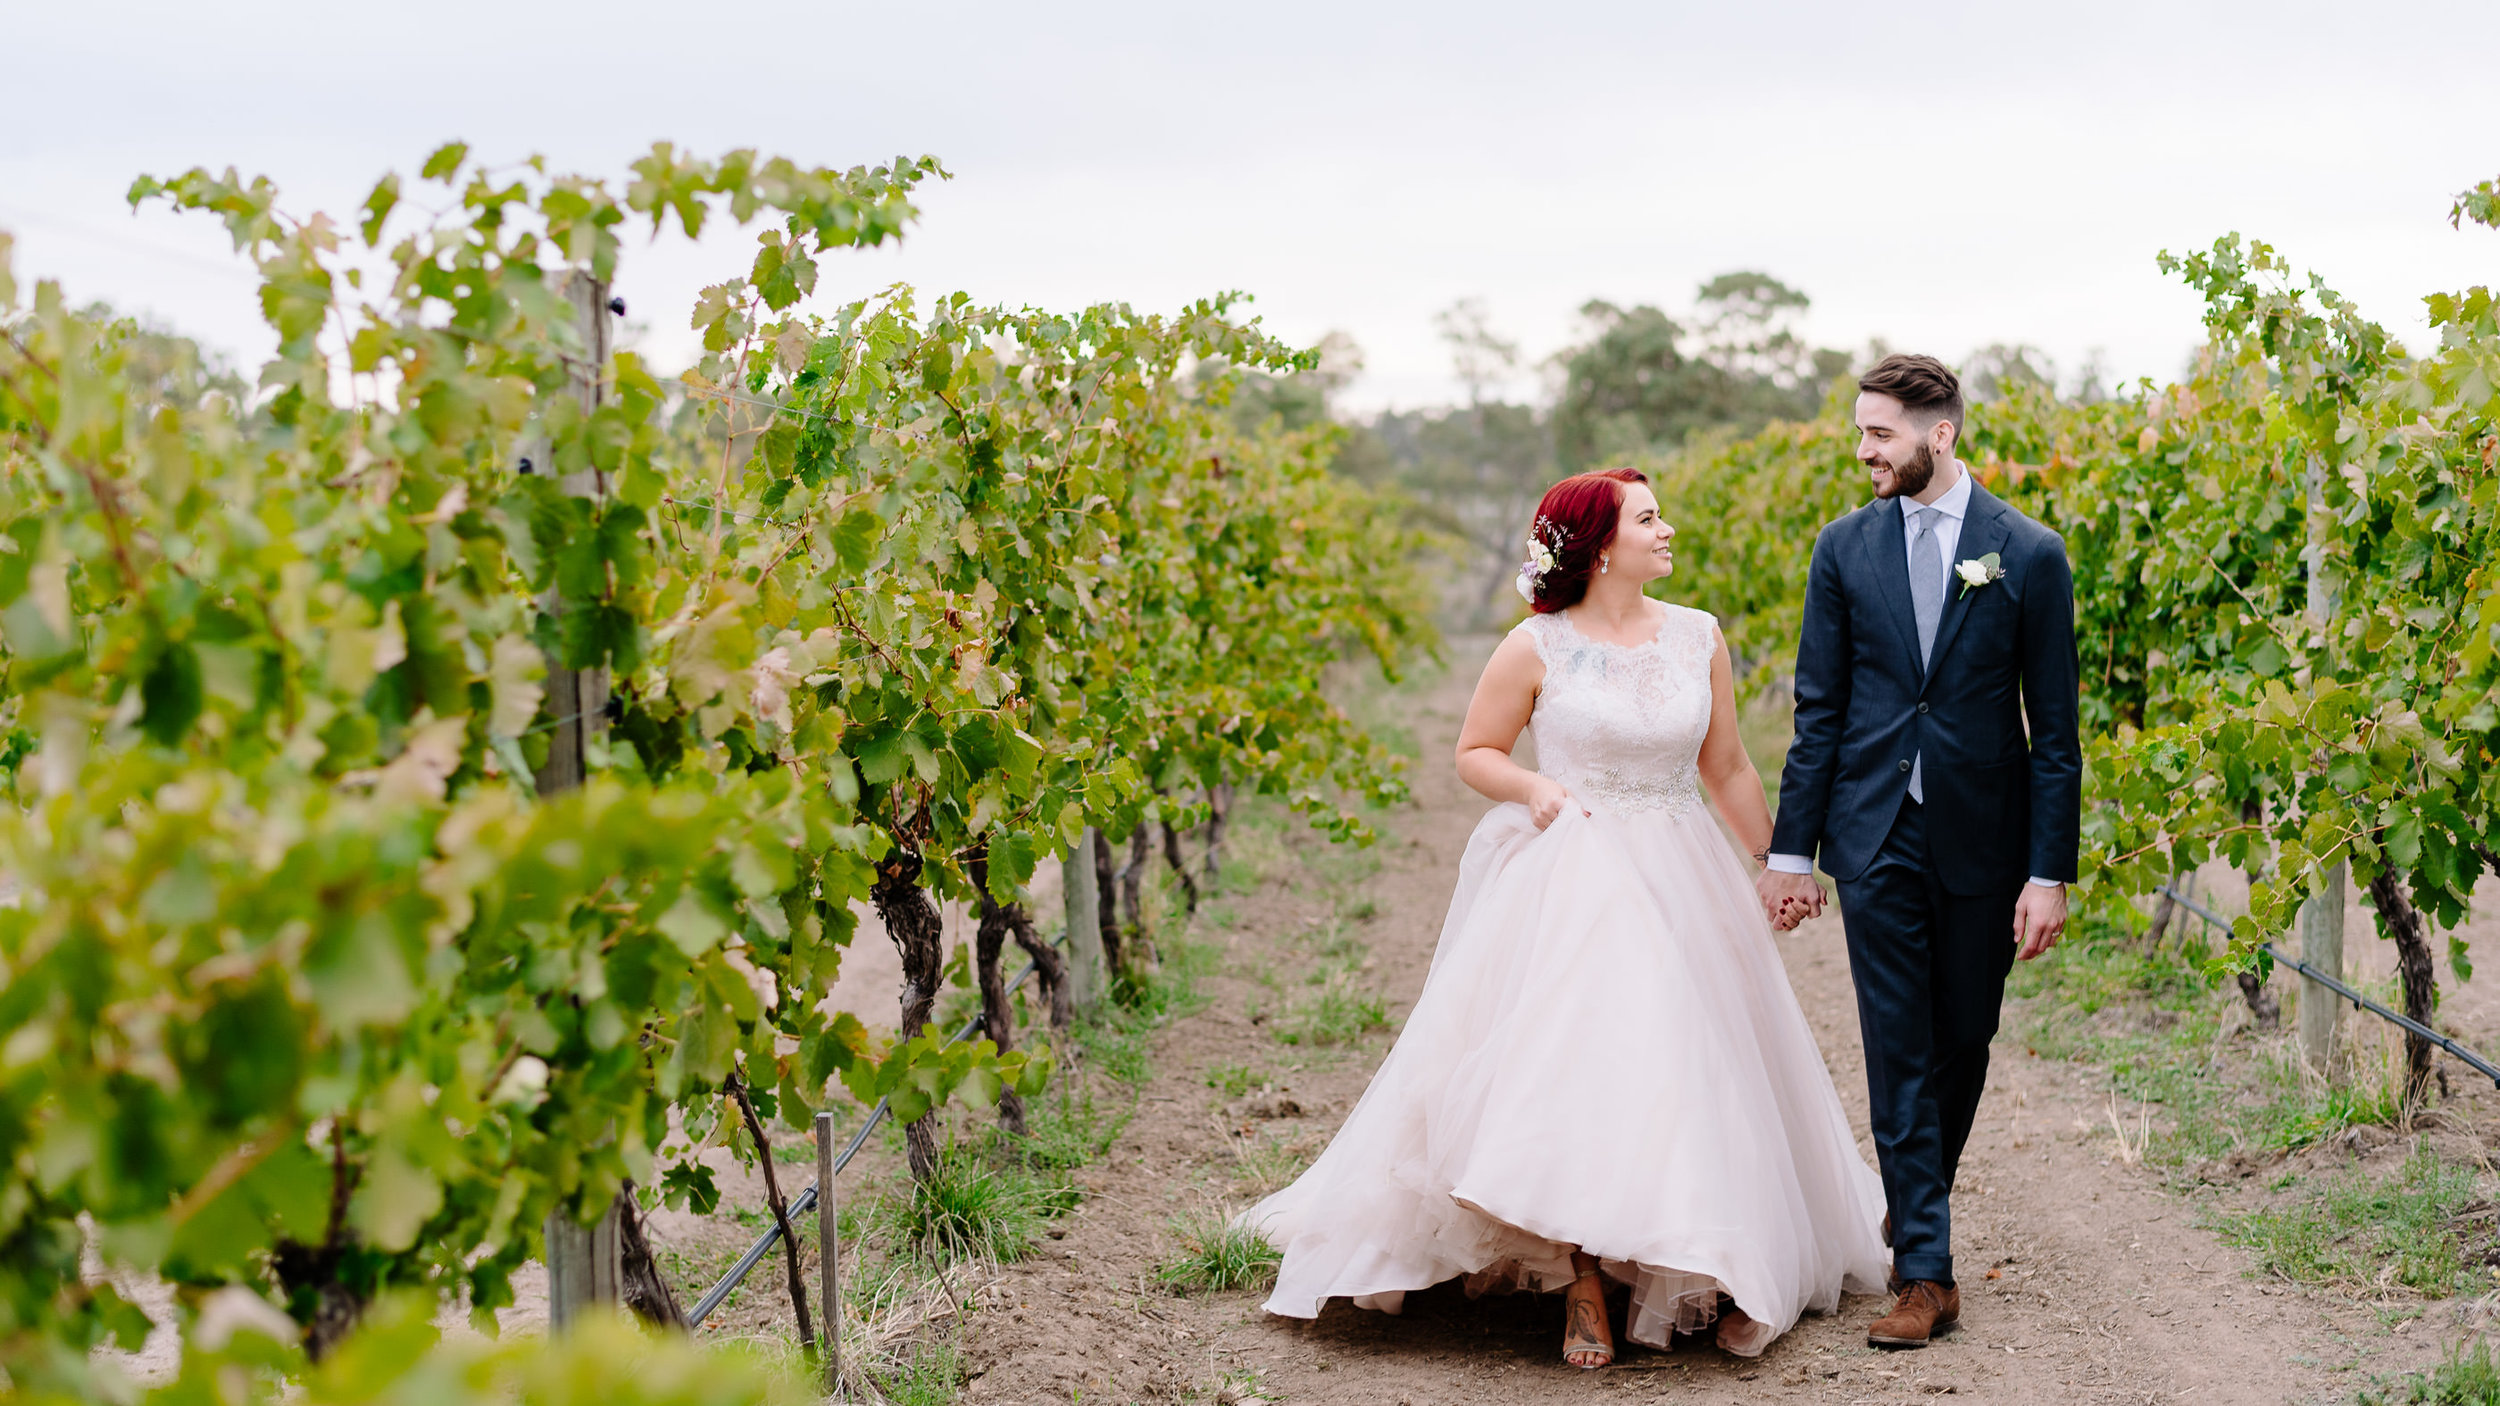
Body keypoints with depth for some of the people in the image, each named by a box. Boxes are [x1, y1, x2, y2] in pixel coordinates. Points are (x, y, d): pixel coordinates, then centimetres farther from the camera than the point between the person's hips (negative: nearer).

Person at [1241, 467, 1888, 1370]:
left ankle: (1705, 1279, 17)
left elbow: (1727, 770, 15)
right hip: (1567, 881, -4)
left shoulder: (1699, 639, 6)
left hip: (1679, 883, 4)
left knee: (1688, 1073, 3)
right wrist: (1533, 787, -14)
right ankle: (1584, 1288, -7)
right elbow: (1474, 753, 5)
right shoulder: (1536, 649, -4)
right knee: (1570, 1065, -13)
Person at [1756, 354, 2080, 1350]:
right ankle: (1926, 1271, 1)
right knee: (1898, 1051, -2)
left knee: (1963, 1043, 12)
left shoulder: (2029, 554, -3)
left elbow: (2053, 729, -2)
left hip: (1981, 837, 0)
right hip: (1876, 837, 1)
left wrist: (2049, 872, -7)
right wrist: (1791, 850, 3)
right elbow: (1819, 712, 6)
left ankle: (1916, 1204, 36)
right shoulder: (1846, 549, 3)